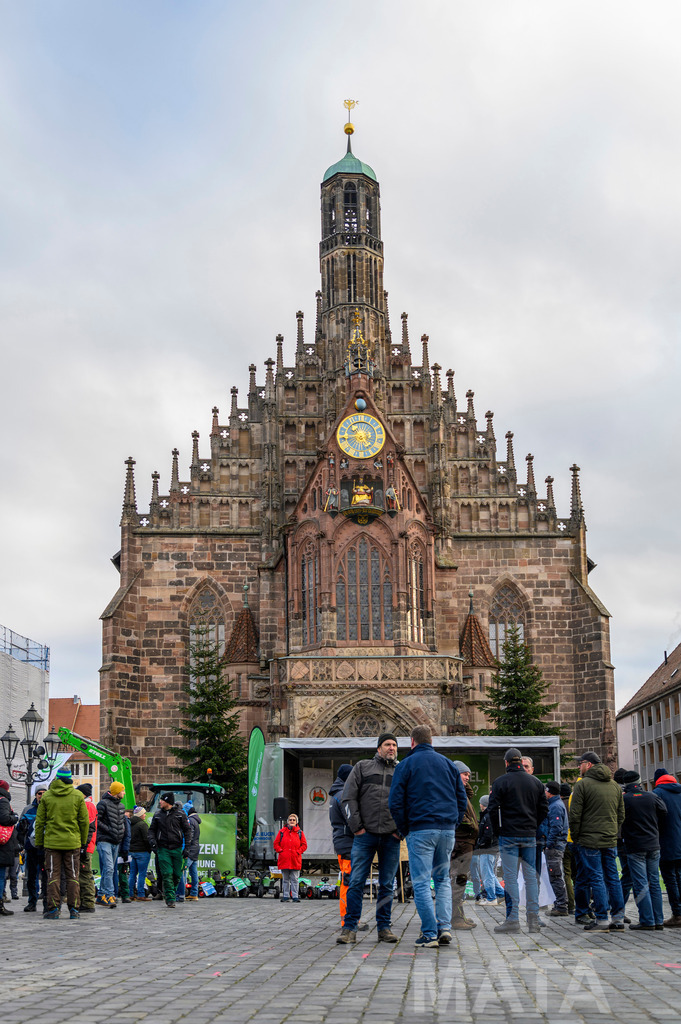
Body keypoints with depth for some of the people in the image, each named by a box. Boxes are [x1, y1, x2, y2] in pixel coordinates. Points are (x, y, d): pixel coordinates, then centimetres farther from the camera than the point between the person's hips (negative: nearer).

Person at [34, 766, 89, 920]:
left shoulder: (47, 796, 0)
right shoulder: (78, 796, -1)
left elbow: (40, 822, 2)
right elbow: (84, 821, 1)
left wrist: (38, 841, 10)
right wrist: (83, 840, 11)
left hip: (52, 842, 0)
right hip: (72, 842, 0)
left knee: (53, 875, 5)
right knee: (72, 876, 6)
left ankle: (53, 908, 3)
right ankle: (74, 909, 6)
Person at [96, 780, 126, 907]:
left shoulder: (121, 806, 17)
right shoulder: (104, 803, -7)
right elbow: (96, 820, -12)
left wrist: (122, 831, 12)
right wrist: (108, 829, -14)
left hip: (116, 842, 8)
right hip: (104, 841, -8)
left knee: (108, 869, 10)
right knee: (108, 868, -16)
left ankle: (102, 895, 16)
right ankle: (109, 895, -19)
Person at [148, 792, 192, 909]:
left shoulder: (180, 813, 2)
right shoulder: (158, 815, 10)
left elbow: (187, 829, 4)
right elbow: (152, 829, 15)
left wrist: (187, 843, -6)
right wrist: (152, 839, -4)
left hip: (177, 848, -1)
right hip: (163, 849, 1)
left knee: (177, 874, 3)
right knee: (167, 874, -8)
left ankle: (169, 893, 25)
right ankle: (170, 899, -6)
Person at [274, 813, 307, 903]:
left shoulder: (300, 832, 7)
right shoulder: (282, 831, 8)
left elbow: (304, 845, 8)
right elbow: (276, 843, 10)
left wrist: (298, 852, -4)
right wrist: (280, 851, -3)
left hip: (295, 860, -1)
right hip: (284, 860, 1)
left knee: (294, 879, 0)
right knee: (285, 879, 6)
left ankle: (295, 896, 3)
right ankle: (285, 896, 10)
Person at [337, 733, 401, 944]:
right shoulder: (362, 767, 8)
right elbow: (348, 798, 4)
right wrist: (356, 826, -4)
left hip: (391, 838, 2)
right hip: (365, 835, -2)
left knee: (387, 884, 7)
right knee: (356, 881, -4)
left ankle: (384, 927, 14)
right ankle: (350, 928, 0)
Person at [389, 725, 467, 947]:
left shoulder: (406, 765, 1)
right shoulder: (448, 764, 13)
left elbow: (395, 803, -4)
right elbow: (462, 799, 13)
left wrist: (404, 829, 5)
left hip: (420, 830, -4)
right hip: (447, 829, 4)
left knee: (421, 883, 0)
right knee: (443, 879, 14)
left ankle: (430, 934, -3)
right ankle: (445, 927, 1)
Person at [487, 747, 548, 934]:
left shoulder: (500, 782, -5)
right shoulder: (535, 782, 9)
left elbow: (493, 809, -8)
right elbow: (544, 808, 10)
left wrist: (497, 830, 3)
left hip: (508, 835, -4)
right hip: (530, 836, 4)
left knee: (510, 877, -2)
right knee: (531, 876, 8)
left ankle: (513, 919, -4)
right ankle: (533, 918, 7)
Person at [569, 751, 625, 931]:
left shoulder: (583, 784, -8)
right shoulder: (615, 785, 13)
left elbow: (575, 815, -10)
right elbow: (621, 815, 16)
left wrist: (575, 837, 0)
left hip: (590, 841, -6)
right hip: (611, 841, 6)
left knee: (596, 878, -3)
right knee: (613, 878, 10)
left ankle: (602, 919, -3)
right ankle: (618, 918, 12)